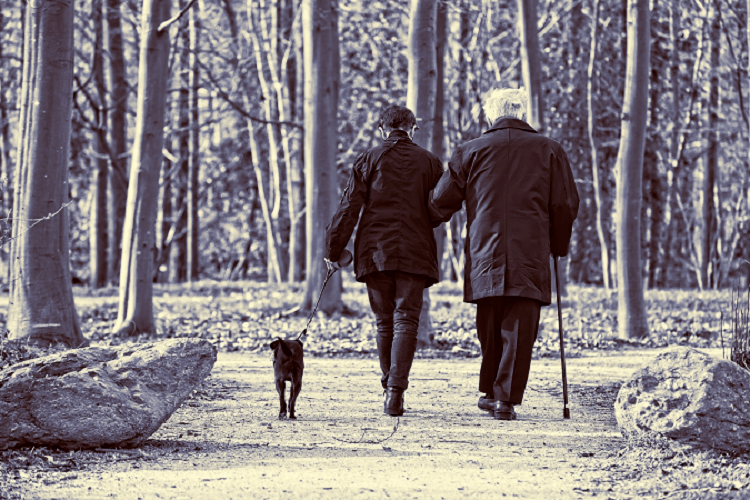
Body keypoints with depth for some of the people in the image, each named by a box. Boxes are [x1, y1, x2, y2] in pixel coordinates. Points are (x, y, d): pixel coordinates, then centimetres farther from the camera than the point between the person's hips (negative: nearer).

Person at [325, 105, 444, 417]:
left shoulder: (368, 161, 3)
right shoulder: (429, 163, 6)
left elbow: (349, 207, -1)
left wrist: (333, 248, 3)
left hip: (375, 251, 1)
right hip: (415, 253, -1)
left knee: (384, 323, 12)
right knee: (406, 321, -3)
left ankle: (390, 388, 19)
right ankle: (396, 390, -17)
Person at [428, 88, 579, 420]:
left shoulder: (471, 152, 6)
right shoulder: (549, 151, 7)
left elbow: (441, 202, 9)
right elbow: (566, 205, 8)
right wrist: (558, 246, 21)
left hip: (484, 255, 1)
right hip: (531, 255, -1)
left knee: (489, 327, 14)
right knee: (519, 328, -2)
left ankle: (490, 391, 19)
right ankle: (506, 398, -7)